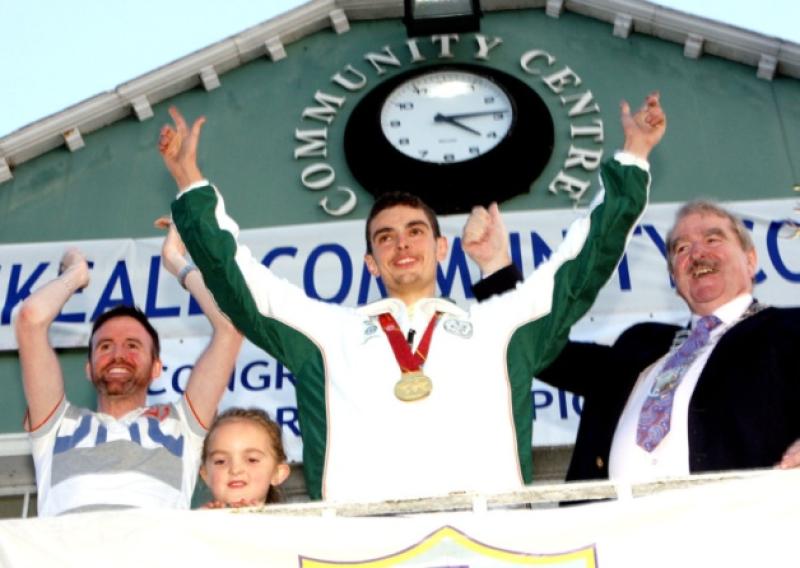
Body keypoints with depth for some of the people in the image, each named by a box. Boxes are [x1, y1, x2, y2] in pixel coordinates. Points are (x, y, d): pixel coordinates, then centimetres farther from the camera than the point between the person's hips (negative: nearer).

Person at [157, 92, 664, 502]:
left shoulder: (496, 325, 25)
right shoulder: (330, 330, 24)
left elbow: (584, 260, 26)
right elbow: (235, 275, 26)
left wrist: (633, 157, 26)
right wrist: (191, 179, 25)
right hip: (362, 523, 0)